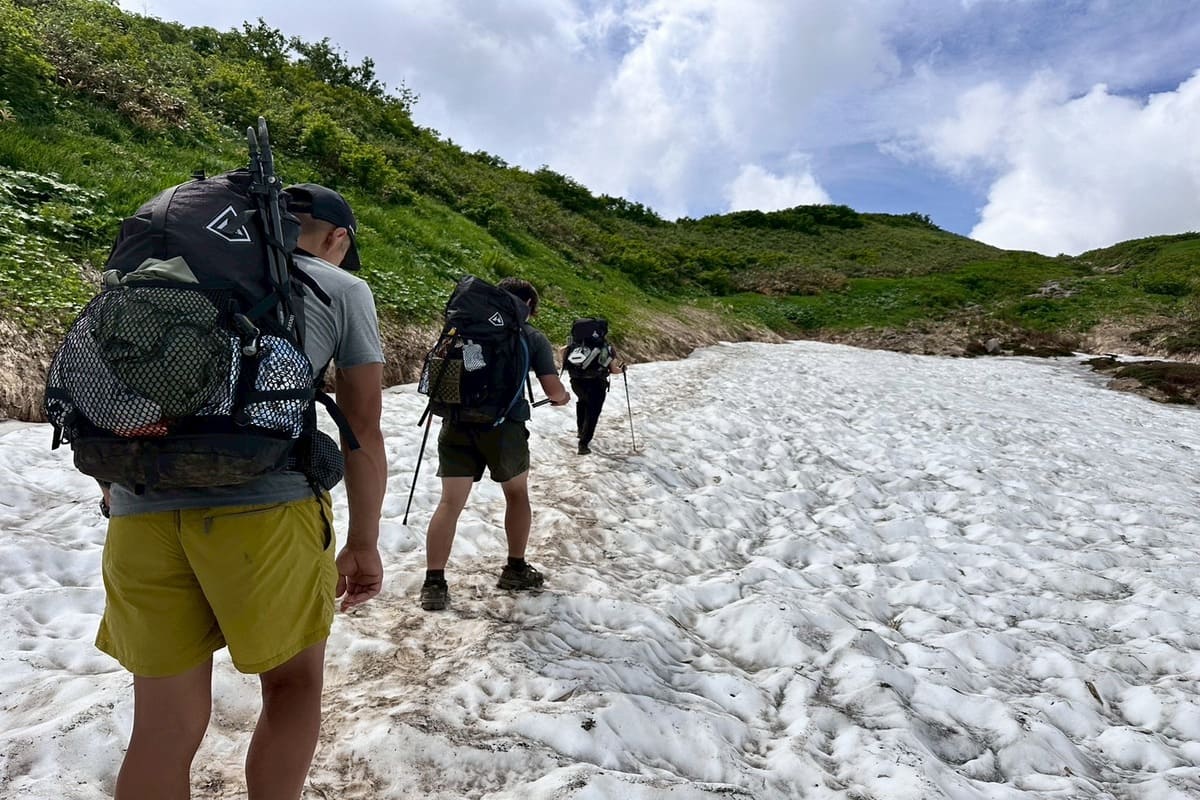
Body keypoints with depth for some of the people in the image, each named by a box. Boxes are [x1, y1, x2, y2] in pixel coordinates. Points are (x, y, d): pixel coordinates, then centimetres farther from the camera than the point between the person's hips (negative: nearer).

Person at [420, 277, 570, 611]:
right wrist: (563, 398, 25)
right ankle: (515, 569, 28)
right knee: (517, 492, 20)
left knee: (451, 501, 5)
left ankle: (433, 583, 0)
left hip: (458, 420, 2)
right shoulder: (534, 338, 6)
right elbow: (553, 390, 2)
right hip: (504, 423, -2)